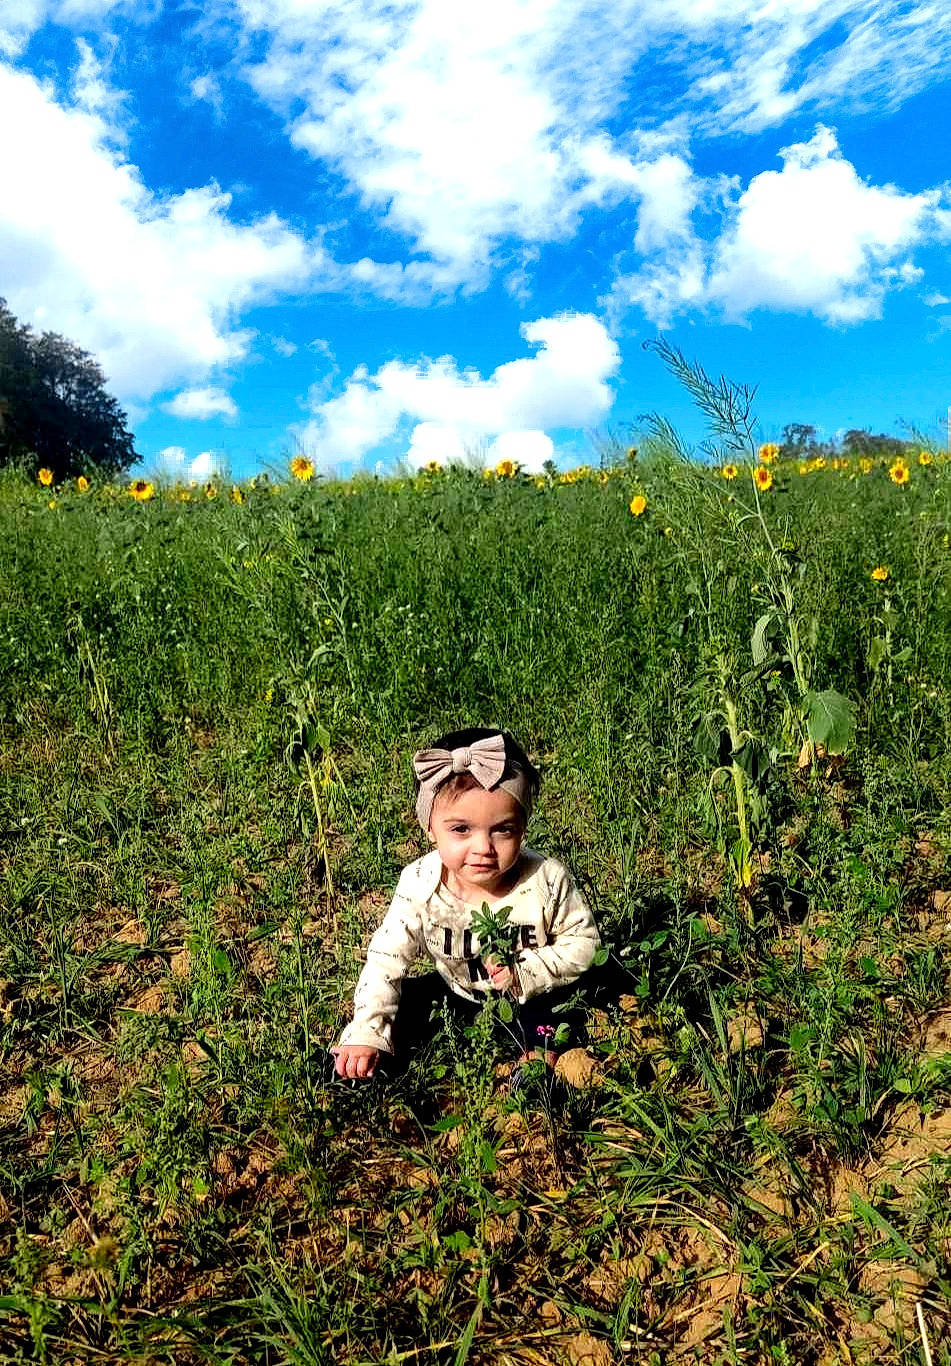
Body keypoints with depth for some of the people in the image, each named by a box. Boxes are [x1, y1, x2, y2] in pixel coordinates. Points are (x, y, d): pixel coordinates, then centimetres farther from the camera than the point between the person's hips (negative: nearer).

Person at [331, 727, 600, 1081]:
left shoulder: (548, 880, -28)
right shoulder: (420, 884, -25)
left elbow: (583, 941, -14)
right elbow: (387, 959, -16)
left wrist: (524, 973, -29)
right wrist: (366, 1035, -22)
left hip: (532, 995, -2)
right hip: (457, 993, 3)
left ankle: (541, 1044, -7)